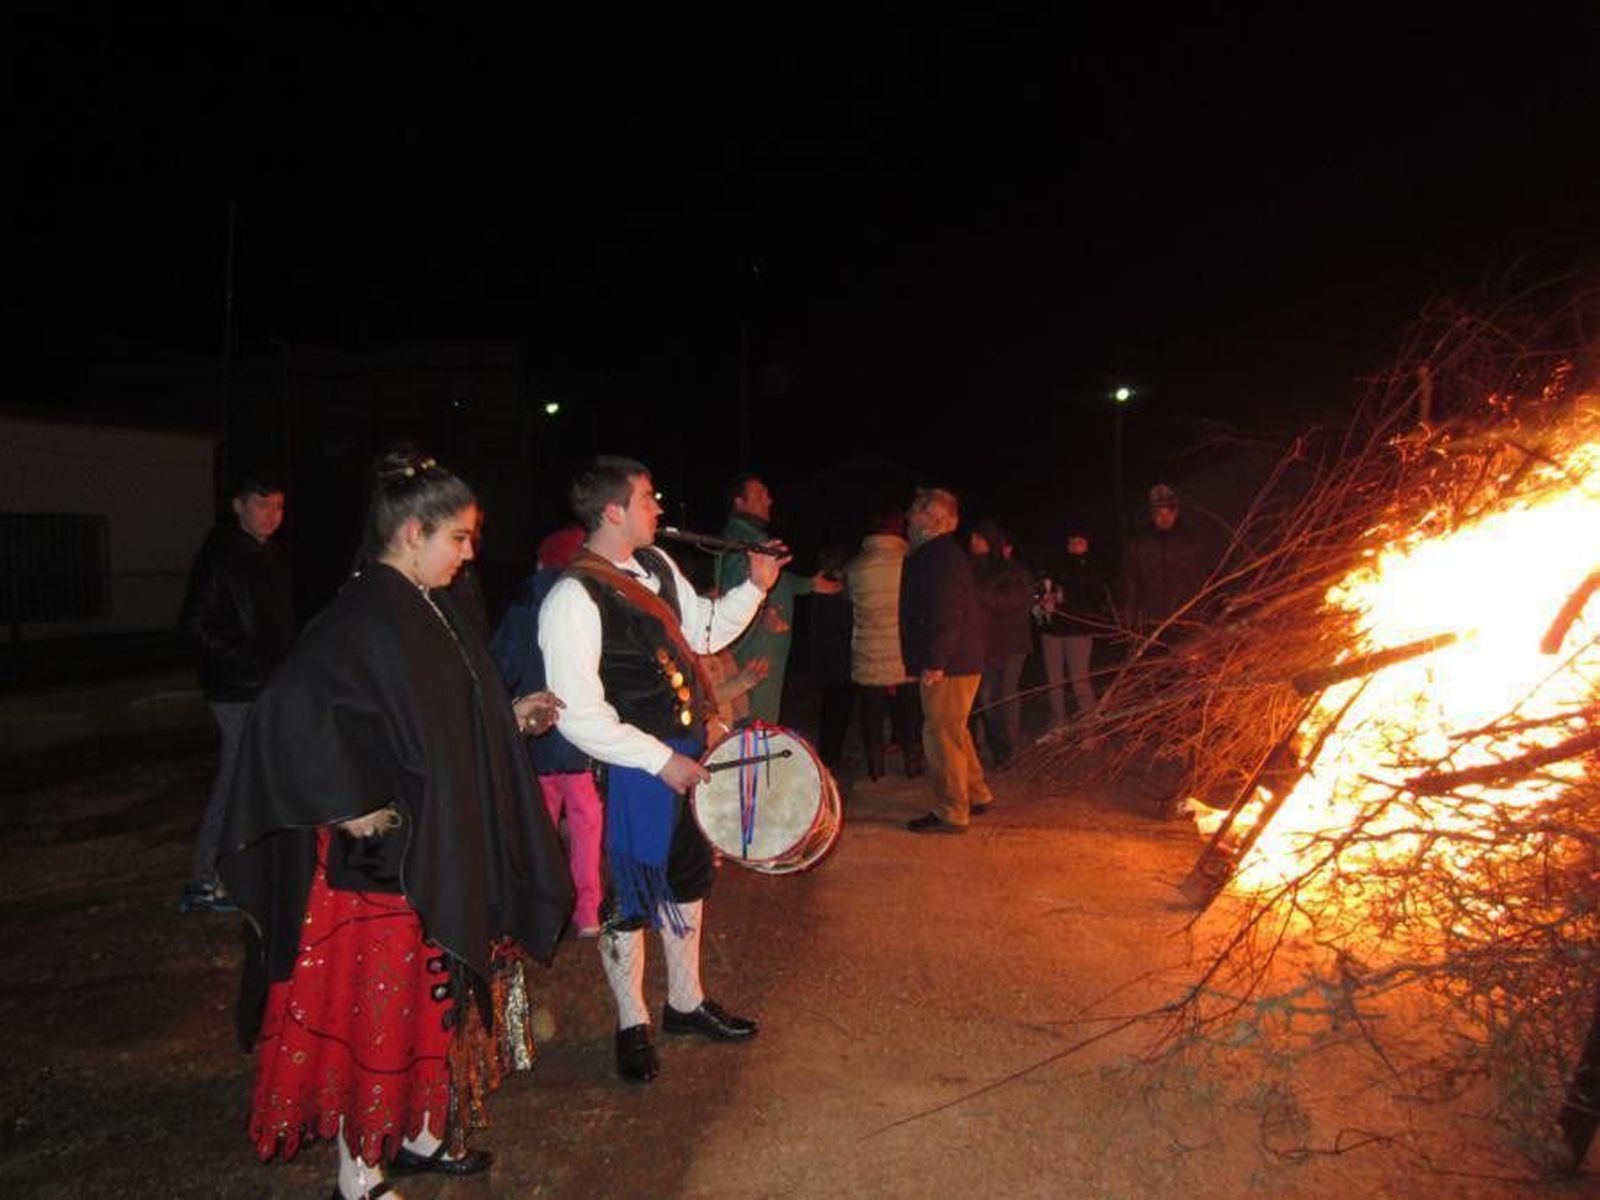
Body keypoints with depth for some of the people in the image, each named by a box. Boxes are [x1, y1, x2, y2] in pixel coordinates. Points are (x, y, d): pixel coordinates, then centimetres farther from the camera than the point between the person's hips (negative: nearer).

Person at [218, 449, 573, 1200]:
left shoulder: (427, 611, 7)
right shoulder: (364, 616, -21)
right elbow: (290, 713, -32)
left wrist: (510, 716, 6)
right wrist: (355, 808, -25)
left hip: (436, 853, 9)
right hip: (381, 858, -9)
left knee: (430, 997, 20)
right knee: (374, 1011, 6)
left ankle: (417, 1135, 39)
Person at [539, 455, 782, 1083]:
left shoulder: (656, 565, 4)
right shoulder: (573, 598, -22)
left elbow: (705, 631, 17)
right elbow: (578, 715, -25)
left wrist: (754, 586, 3)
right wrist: (661, 761, -23)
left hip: (687, 753, 9)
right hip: (631, 770, -8)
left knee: (689, 877, 21)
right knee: (630, 896, 9)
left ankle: (686, 1001, 42)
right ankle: (632, 1025, 32)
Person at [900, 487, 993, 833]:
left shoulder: (941, 556, -17)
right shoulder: (932, 554, 16)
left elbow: (947, 614, -24)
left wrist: (935, 662, -25)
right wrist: (931, 661, 22)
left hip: (948, 666, -11)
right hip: (954, 663, 11)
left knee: (941, 737, -4)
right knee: (954, 733, 20)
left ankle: (951, 814, 5)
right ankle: (976, 795, 32)